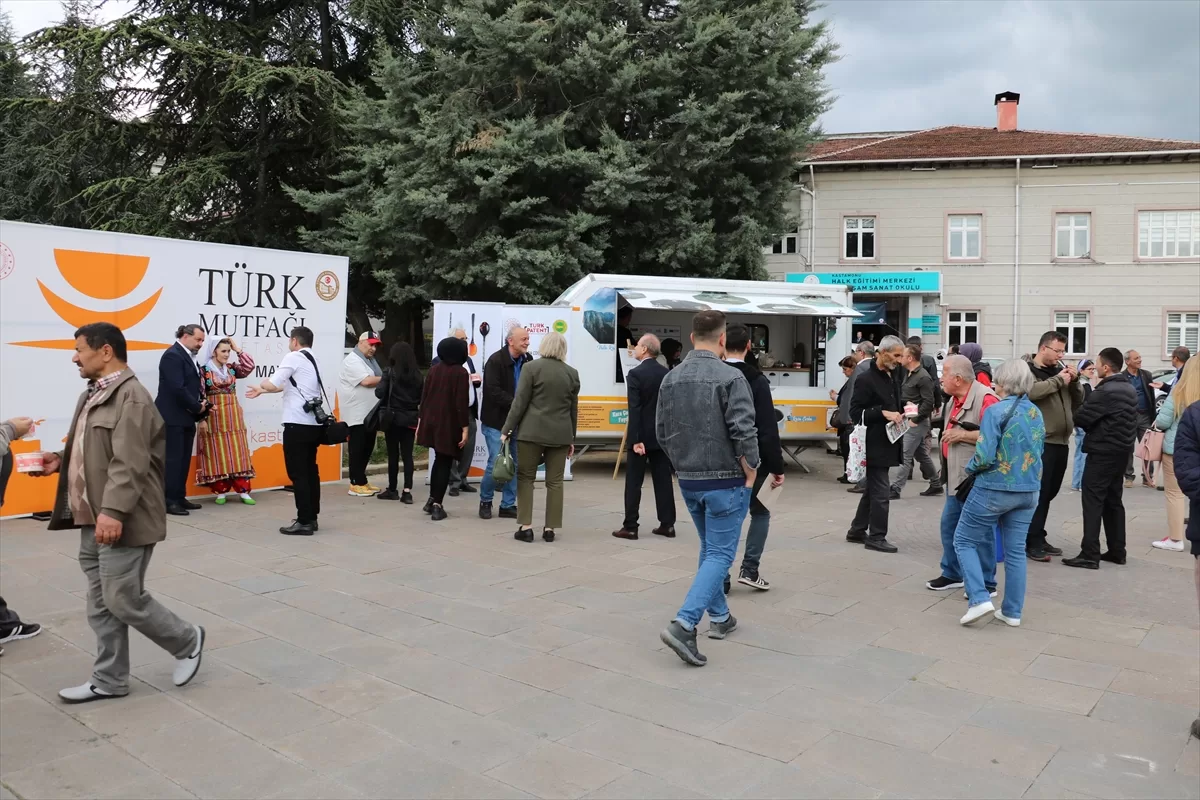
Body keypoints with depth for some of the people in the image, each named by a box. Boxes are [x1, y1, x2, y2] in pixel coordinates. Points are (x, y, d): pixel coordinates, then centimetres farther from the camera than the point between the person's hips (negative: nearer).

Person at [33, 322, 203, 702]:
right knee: (102, 604, 13)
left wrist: (113, 511, -30)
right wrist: (62, 460, 10)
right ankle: (109, 680, 23)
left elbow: (129, 464, -24)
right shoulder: (93, 394, 14)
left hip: (122, 521, -9)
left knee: (124, 600, -3)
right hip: (93, 520, 9)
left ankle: (187, 641, 18)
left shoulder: (131, 397, -16)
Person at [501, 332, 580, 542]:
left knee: (526, 478, 6)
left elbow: (520, 402, -7)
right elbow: (573, 409, 11)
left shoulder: (531, 367, -4)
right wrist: (571, 438, 18)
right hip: (560, 434, 3)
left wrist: (507, 430, -2)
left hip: (532, 432, -3)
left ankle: (525, 526, 2)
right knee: (555, 481, 7)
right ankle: (550, 528, 8)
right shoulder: (572, 373, 7)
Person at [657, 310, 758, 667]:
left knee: (710, 550, 22)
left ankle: (719, 617, 32)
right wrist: (751, 471, -7)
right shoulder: (730, 377, -15)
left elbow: (662, 432, 7)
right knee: (720, 554, -1)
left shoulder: (671, 378, 4)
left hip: (688, 481, 6)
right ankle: (683, 625, -13)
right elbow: (744, 432, -21)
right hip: (725, 481, -6)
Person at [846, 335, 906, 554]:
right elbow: (855, 412, -15)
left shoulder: (893, 376, 14)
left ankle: (857, 530, 27)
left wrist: (900, 413, 8)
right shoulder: (866, 379, -13)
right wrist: (883, 413, -22)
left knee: (873, 489, 16)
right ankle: (876, 537, 4)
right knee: (881, 491, -5)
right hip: (874, 444, -9)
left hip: (887, 443, 9)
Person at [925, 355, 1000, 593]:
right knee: (949, 524, 15)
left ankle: (986, 583, 11)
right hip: (955, 476, 10)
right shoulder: (954, 400, 12)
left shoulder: (985, 398, -19)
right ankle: (952, 574, 28)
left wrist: (963, 435, -22)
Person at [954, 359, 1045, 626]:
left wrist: (970, 468, -1)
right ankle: (1012, 611, 19)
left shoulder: (996, 411, -15)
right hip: (1029, 490, 7)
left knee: (964, 540, 8)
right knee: (1016, 550, 13)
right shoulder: (1036, 412, 7)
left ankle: (979, 599, -4)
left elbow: (985, 456, -20)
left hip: (994, 488, -6)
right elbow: (1037, 450, 17)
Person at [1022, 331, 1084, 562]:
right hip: (1040, 442, -7)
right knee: (1039, 493, -7)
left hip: (1061, 441, 7)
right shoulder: (1027, 369, -5)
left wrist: (1074, 381, 1)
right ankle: (1033, 543, -1)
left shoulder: (1059, 369, 15)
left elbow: (1078, 401, 18)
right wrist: (1058, 380, -15)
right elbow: (1032, 391, -26)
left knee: (1049, 492, 13)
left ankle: (1038, 538, 23)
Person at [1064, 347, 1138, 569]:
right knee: (1113, 501, 15)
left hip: (1103, 451, -9)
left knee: (1093, 501, -7)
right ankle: (1117, 551, 19)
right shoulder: (1130, 389, 11)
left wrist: (1091, 426, 6)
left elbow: (1081, 418, -16)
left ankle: (1090, 555, -8)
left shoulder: (1105, 391, -19)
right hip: (1122, 450, 9)